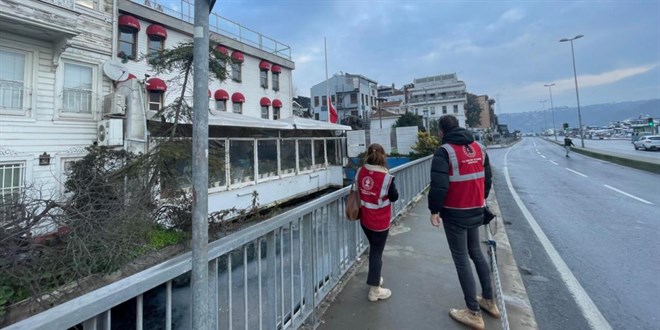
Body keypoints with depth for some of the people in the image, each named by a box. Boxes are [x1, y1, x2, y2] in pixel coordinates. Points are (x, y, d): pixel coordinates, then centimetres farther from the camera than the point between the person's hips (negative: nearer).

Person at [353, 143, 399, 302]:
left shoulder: (360, 172, -7)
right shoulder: (386, 177, -20)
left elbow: (355, 191, 6)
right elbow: (394, 197, -8)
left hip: (365, 220, 5)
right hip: (380, 222, -5)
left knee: (373, 249, 24)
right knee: (377, 253, 8)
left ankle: (375, 278, 42)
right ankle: (374, 290, 21)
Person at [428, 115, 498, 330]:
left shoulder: (444, 151, -16)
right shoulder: (479, 148, 7)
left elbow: (439, 185, -24)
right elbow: (487, 179, 13)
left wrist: (434, 210, -13)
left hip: (455, 213, -7)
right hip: (476, 211, 7)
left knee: (461, 259, 4)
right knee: (476, 252, 23)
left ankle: (473, 313, 14)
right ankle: (489, 300, 35)